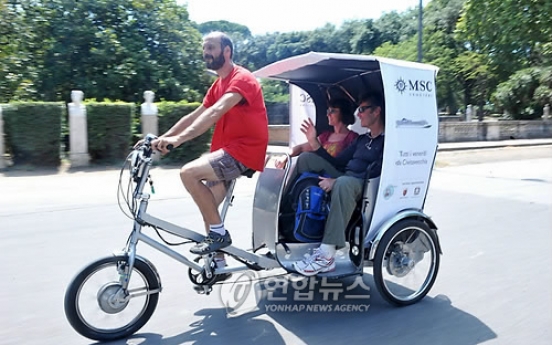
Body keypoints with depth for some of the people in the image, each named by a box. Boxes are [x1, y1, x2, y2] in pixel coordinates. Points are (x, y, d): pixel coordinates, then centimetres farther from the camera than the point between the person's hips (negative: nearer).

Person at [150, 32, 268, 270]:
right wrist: (163, 138, 1)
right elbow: (195, 115, 13)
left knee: (189, 172, -24)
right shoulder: (218, 84, 17)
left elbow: (215, 112, -29)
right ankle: (218, 263, 23)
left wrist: (179, 139, -40)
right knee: (208, 205, 9)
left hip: (245, 149, -9)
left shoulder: (242, 79, -13)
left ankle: (218, 233, -10)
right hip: (226, 150, 9)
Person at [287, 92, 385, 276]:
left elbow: (373, 174, -19)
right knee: (306, 158, 5)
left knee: (343, 183, -42)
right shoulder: (362, 139, 23)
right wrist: (314, 143, 8)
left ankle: (327, 255, -42)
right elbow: (337, 163, 18)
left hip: (364, 186, -9)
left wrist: (336, 181, -28)